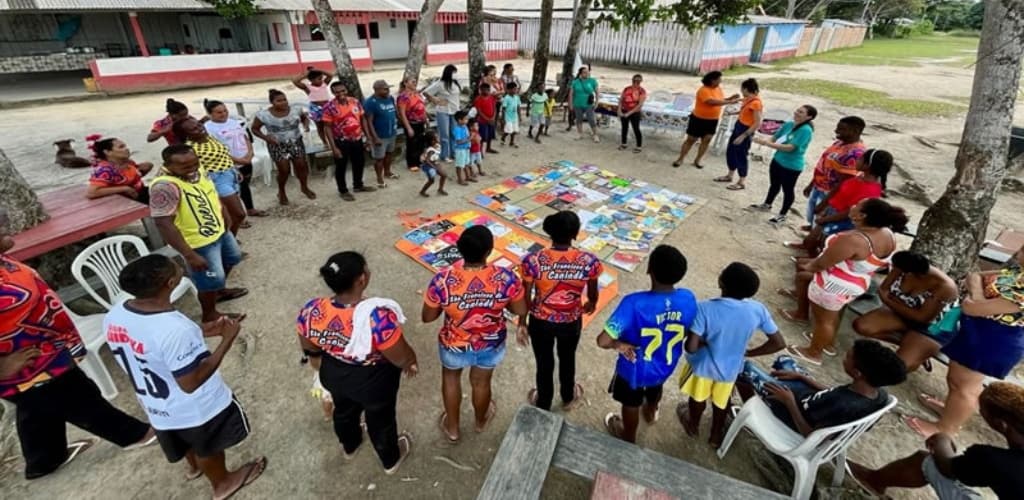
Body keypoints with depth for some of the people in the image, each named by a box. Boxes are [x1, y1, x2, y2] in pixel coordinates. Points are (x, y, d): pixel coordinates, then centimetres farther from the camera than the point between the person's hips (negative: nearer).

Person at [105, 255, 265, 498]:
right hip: (198, 410, -6)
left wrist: (199, 332, 2)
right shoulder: (174, 329, -39)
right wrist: (227, 340, -26)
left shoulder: (114, 317, -13)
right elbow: (191, 383, -29)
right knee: (209, 448, 25)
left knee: (190, 440, 37)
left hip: (157, 407, 7)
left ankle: (195, 466, 66)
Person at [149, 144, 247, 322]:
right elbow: (164, 224, -32)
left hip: (220, 230, 9)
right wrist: (189, 255, -31)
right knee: (211, 280, 8)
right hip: (198, 243, -9)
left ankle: (220, 291, 54)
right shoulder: (165, 186, -31)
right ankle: (210, 314, 33)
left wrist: (224, 217, 16)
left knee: (231, 259, 29)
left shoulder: (198, 172, -6)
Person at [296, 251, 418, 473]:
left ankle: (349, 446, 64)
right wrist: (411, 363, -3)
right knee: (380, 420, 25)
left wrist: (323, 370, 17)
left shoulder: (311, 311, -23)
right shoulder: (377, 316, -40)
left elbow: (310, 350, -3)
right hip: (374, 381, -4)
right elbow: (401, 357, -26)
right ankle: (391, 460, 53)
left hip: (334, 375, 5)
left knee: (344, 411, 34)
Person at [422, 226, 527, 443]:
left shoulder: (442, 280, -30)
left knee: (451, 376, 33)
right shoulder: (506, 278, -29)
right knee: (481, 382, 31)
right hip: (491, 344, 1)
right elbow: (520, 311, -11)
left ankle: (452, 427, 52)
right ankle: (481, 420, 60)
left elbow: (427, 318, -14)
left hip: (455, 345, 0)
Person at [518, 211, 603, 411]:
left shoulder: (533, 260, -25)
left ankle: (543, 405, 49)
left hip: (541, 321, -1)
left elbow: (525, 298, -14)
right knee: (567, 359, 30)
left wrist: (522, 323, 2)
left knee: (544, 363, 24)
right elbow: (593, 294, -5)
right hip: (571, 322, 1)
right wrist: (591, 305, 19)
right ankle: (568, 398, 56)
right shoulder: (589, 261, -22)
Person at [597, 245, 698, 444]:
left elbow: (603, 341, -37)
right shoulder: (688, 299, -23)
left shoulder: (634, 303, -39)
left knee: (631, 403, 27)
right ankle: (651, 412, 70)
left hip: (635, 368, -4)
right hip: (665, 366, 4)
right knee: (655, 389, 38)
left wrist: (619, 344, -18)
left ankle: (628, 439, 55)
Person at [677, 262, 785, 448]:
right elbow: (779, 343, -11)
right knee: (722, 400, 31)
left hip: (703, 366, -2)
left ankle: (693, 425, 56)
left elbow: (691, 347, -34)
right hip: (730, 368, 3)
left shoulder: (705, 308, -33)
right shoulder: (758, 310, -21)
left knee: (698, 397, 29)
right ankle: (716, 435, 54)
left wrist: (704, 341, -13)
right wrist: (748, 352, 1)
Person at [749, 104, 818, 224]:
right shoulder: (788, 124, 0)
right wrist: (764, 140, -20)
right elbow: (774, 138, 4)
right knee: (774, 185, 25)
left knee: (788, 190, 10)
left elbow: (790, 147, -30)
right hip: (777, 160, 7)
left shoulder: (806, 130, -23)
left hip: (792, 166, -7)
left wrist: (768, 144, -35)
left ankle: (782, 215, 25)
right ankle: (766, 205, 45)